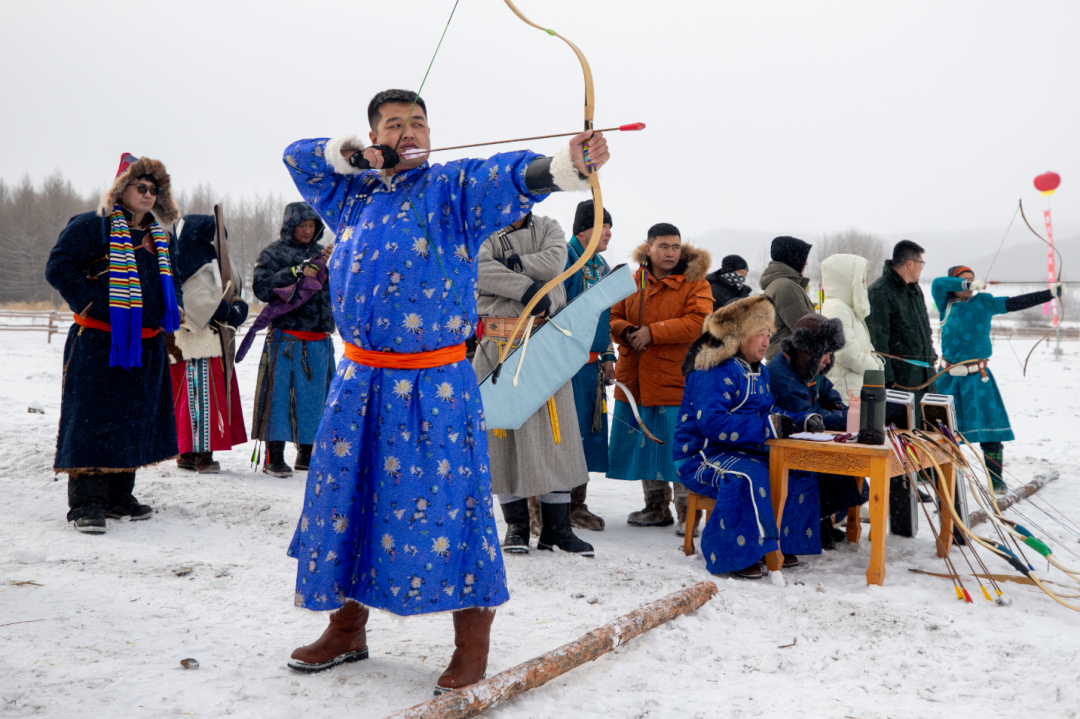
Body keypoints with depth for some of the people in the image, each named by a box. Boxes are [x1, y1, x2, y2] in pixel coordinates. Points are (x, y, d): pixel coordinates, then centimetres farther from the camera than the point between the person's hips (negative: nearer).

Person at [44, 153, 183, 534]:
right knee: (93, 420, -6)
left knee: (136, 420, 11)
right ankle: (86, 503, 0)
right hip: (98, 344, -7)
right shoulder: (91, 226, -7)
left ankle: (120, 496, 22)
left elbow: (172, 277, 27)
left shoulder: (161, 237, 14)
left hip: (147, 346, 7)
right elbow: (59, 267, -11)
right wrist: (91, 300, -16)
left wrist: (172, 307, 10)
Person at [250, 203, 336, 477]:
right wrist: (297, 272, -18)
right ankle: (274, 457, -1)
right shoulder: (274, 253, 1)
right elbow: (261, 287, -12)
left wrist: (331, 264, -7)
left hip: (319, 339, 5)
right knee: (280, 394, -6)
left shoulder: (320, 252, 16)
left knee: (314, 395, 8)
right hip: (286, 338, -5)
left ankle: (306, 454, 18)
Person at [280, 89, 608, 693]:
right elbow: (299, 156, 23)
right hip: (361, 381, 6)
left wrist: (570, 164, -43)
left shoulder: (456, 187, -4)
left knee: (450, 506, -3)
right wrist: (351, 153, 3)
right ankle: (347, 629, 32)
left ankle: (472, 647, 12)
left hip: (436, 384, -5)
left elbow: (515, 175, -21)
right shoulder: (352, 193, 12)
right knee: (344, 499, 13)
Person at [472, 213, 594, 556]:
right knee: (503, 429, 2)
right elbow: (477, 270, -14)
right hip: (498, 346, -1)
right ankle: (516, 524, 13)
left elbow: (554, 262, -9)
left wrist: (510, 263, -14)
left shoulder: (548, 228, 12)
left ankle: (556, 526, 9)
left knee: (553, 431, 1)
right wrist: (525, 287, -20)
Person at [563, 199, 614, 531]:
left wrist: (607, 356, 20)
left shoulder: (602, 266, 19)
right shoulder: (563, 257, -9)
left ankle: (576, 503, 21)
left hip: (591, 364, 9)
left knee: (588, 432, 11)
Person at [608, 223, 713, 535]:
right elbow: (614, 317, 15)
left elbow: (697, 322, -16)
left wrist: (653, 332, -20)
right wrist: (627, 331, -9)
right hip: (635, 380, 5)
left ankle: (687, 513, 8)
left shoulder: (694, 283, -3)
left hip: (675, 380, -5)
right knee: (645, 445, 14)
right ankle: (656, 507, 28)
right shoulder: (633, 282, 12)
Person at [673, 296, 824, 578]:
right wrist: (767, 427, -28)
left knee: (800, 475, -4)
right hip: (703, 456, -9)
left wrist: (803, 420, 0)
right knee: (748, 479, -37)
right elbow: (712, 423, -27)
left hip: (747, 452, 9)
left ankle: (776, 545, 7)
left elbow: (768, 414, 20)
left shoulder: (758, 370, 17)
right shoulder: (714, 370, -16)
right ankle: (736, 556, -26)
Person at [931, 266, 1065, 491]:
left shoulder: (984, 302, 5)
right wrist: (967, 284, -20)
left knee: (989, 425, -5)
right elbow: (938, 283, -9)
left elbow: (1016, 303, -4)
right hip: (949, 377, 1)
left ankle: (996, 479, 3)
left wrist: (1051, 292, -14)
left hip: (977, 377, -1)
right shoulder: (946, 304, 7)